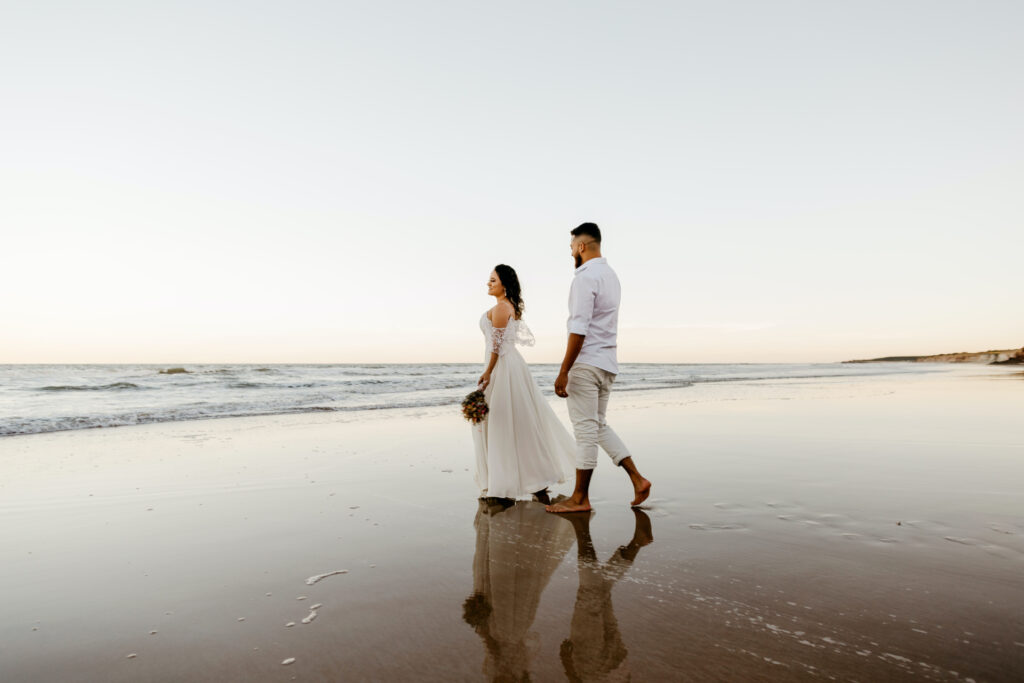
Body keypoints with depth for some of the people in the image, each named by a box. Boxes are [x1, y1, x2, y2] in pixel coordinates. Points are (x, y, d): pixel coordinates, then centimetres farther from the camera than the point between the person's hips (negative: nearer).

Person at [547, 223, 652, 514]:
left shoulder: (586, 276, -13)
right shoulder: (611, 275, 16)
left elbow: (579, 329, -20)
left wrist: (563, 372, -19)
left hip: (586, 363, -9)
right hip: (608, 362, 9)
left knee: (585, 429, -1)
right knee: (599, 426, 17)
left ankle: (580, 499, 10)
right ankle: (637, 479, 14)